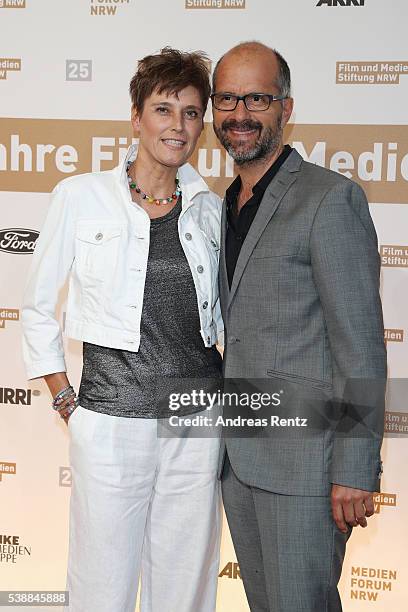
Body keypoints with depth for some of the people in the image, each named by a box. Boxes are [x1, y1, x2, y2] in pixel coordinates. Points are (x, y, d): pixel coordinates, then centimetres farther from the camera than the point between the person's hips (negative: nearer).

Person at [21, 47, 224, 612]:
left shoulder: (210, 209, 6)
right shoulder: (81, 196, -3)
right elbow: (38, 307, 5)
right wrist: (65, 400, 2)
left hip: (198, 420, 3)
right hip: (111, 422, -2)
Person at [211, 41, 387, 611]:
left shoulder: (331, 198, -12)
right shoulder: (226, 206, 14)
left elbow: (361, 347, -15)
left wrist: (354, 473, -18)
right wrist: (226, 442, 17)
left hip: (303, 459, -8)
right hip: (237, 457, 8)